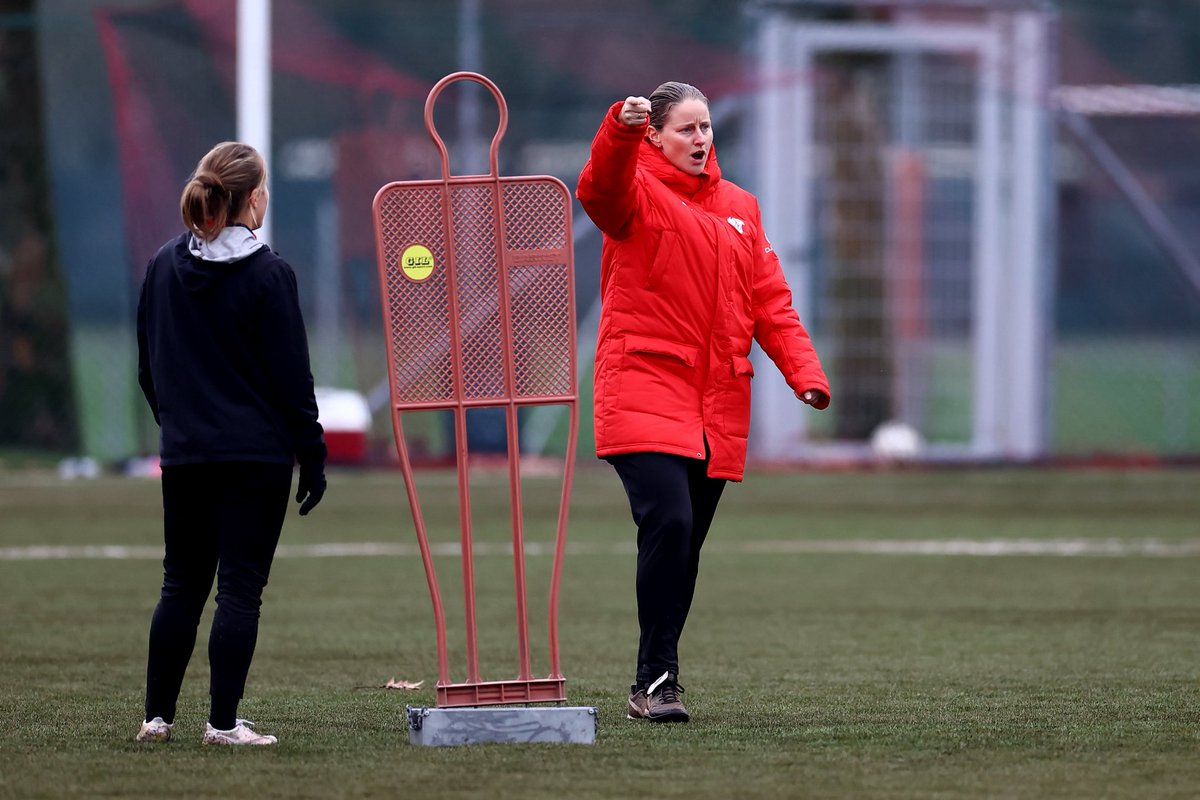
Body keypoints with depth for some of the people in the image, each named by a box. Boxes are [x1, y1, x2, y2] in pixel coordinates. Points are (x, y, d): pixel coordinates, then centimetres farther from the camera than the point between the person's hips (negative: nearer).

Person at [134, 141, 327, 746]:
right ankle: (223, 722, -4)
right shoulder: (268, 275, -11)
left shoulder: (164, 267, 4)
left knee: (181, 584, 13)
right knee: (240, 588, -2)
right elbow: (291, 376, -9)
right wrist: (312, 457, -2)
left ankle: (158, 716, 13)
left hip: (183, 453, 5)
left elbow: (149, 367, 11)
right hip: (256, 456, -5)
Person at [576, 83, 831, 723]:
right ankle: (656, 677, -14)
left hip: (718, 404, 6)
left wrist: (804, 371, 0)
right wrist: (621, 130, -45)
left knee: (686, 544, 7)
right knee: (669, 523, -21)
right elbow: (600, 189, -25)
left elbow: (769, 299, 14)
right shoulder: (638, 194, -1)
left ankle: (652, 683, 18)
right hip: (645, 390, -6)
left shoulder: (739, 208, 17)